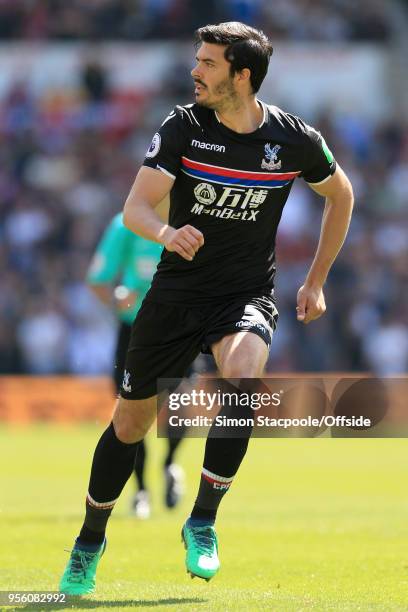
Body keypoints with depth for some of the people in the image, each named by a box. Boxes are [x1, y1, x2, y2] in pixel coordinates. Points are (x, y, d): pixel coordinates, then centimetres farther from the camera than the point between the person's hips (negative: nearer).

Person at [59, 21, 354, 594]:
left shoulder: (294, 140, -8)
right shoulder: (183, 126, -9)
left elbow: (340, 194, 12)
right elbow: (135, 207, -16)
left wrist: (316, 281, 11)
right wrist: (165, 233, -40)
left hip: (247, 294, -1)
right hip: (176, 290, 1)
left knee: (242, 377, -33)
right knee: (130, 423, 7)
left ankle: (202, 523, -17)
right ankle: (90, 541, 31)